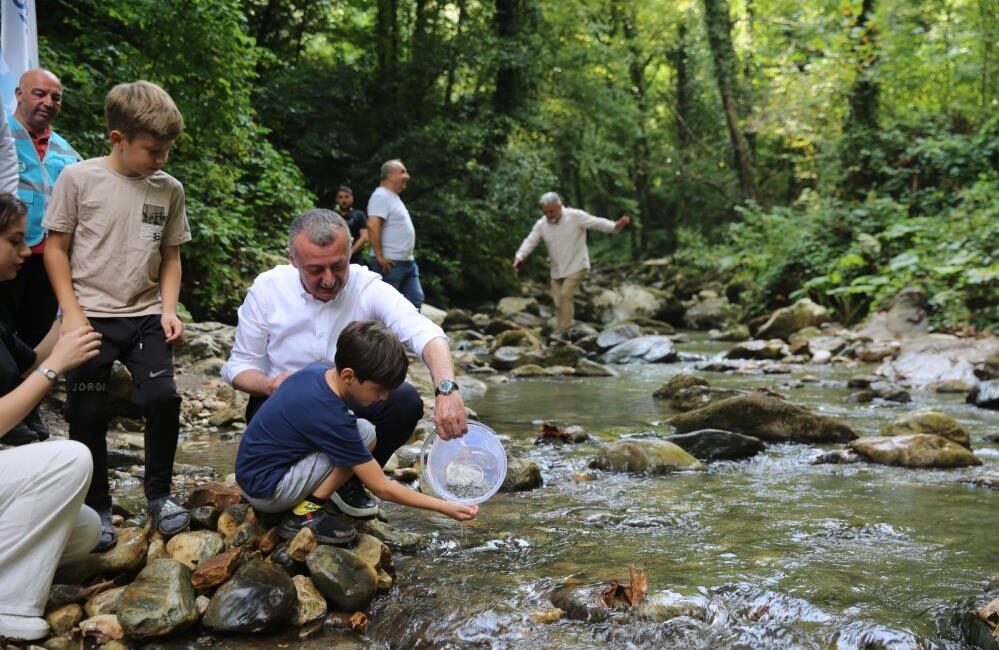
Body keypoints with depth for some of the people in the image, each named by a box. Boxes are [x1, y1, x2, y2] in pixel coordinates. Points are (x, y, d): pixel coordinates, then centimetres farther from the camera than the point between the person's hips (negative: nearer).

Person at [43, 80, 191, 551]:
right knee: (88, 415, 1)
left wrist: (168, 310, -2)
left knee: (163, 397, -11)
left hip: (146, 316, 2)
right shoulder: (79, 179, -7)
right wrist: (72, 313, -9)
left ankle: (159, 493, 10)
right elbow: (55, 248, -2)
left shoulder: (169, 190, 2)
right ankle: (96, 508, 18)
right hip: (90, 317, -2)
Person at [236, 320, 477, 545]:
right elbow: (382, 488, -19)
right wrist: (446, 508, -16)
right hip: (266, 492, -9)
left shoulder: (316, 371, -3)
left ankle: (303, 508, 6)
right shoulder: (332, 419, -25)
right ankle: (305, 515, -11)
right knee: (365, 436, -16)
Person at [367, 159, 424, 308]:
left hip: (407, 262, 10)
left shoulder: (394, 197, 18)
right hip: (390, 263, -10)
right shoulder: (381, 196, -14)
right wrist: (379, 257, -25)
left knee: (416, 300, 9)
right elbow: (372, 226, -25)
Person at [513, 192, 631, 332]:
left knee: (565, 295, -20)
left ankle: (564, 331, -15)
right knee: (558, 302, 6)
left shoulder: (575, 216, -15)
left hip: (576, 266, -5)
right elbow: (530, 241, -5)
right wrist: (519, 257, -22)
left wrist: (615, 226, -37)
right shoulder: (541, 224, -2)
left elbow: (597, 223, -19)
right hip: (557, 270, 5)